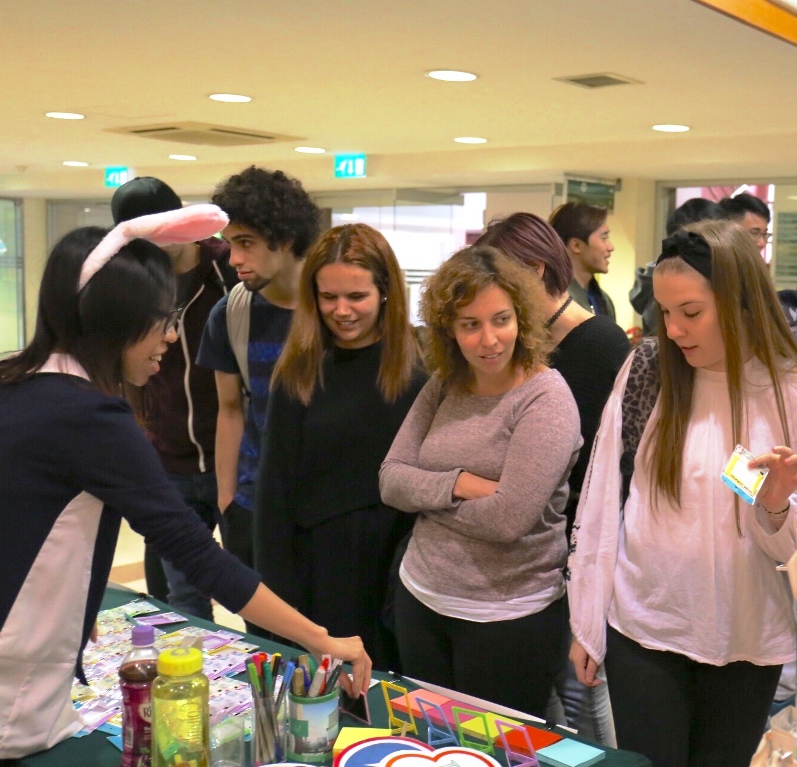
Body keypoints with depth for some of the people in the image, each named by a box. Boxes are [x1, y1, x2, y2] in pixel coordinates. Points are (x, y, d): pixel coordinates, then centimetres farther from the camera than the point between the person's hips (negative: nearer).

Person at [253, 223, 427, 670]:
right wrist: (278, 582, -3)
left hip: (396, 558, -1)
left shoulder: (419, 367, -5)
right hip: (317, 560, 1)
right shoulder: (298, 371, -2)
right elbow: (275, 482, 0)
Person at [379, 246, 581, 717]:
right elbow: (391, 479, -1)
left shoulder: (546, 400, -16)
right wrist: (456, 485, -18)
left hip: (510, 620, -6)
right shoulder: (443, 388, 3)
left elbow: (508, 518, -24)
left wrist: (427, 494, -10)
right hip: (421, 599, 6)